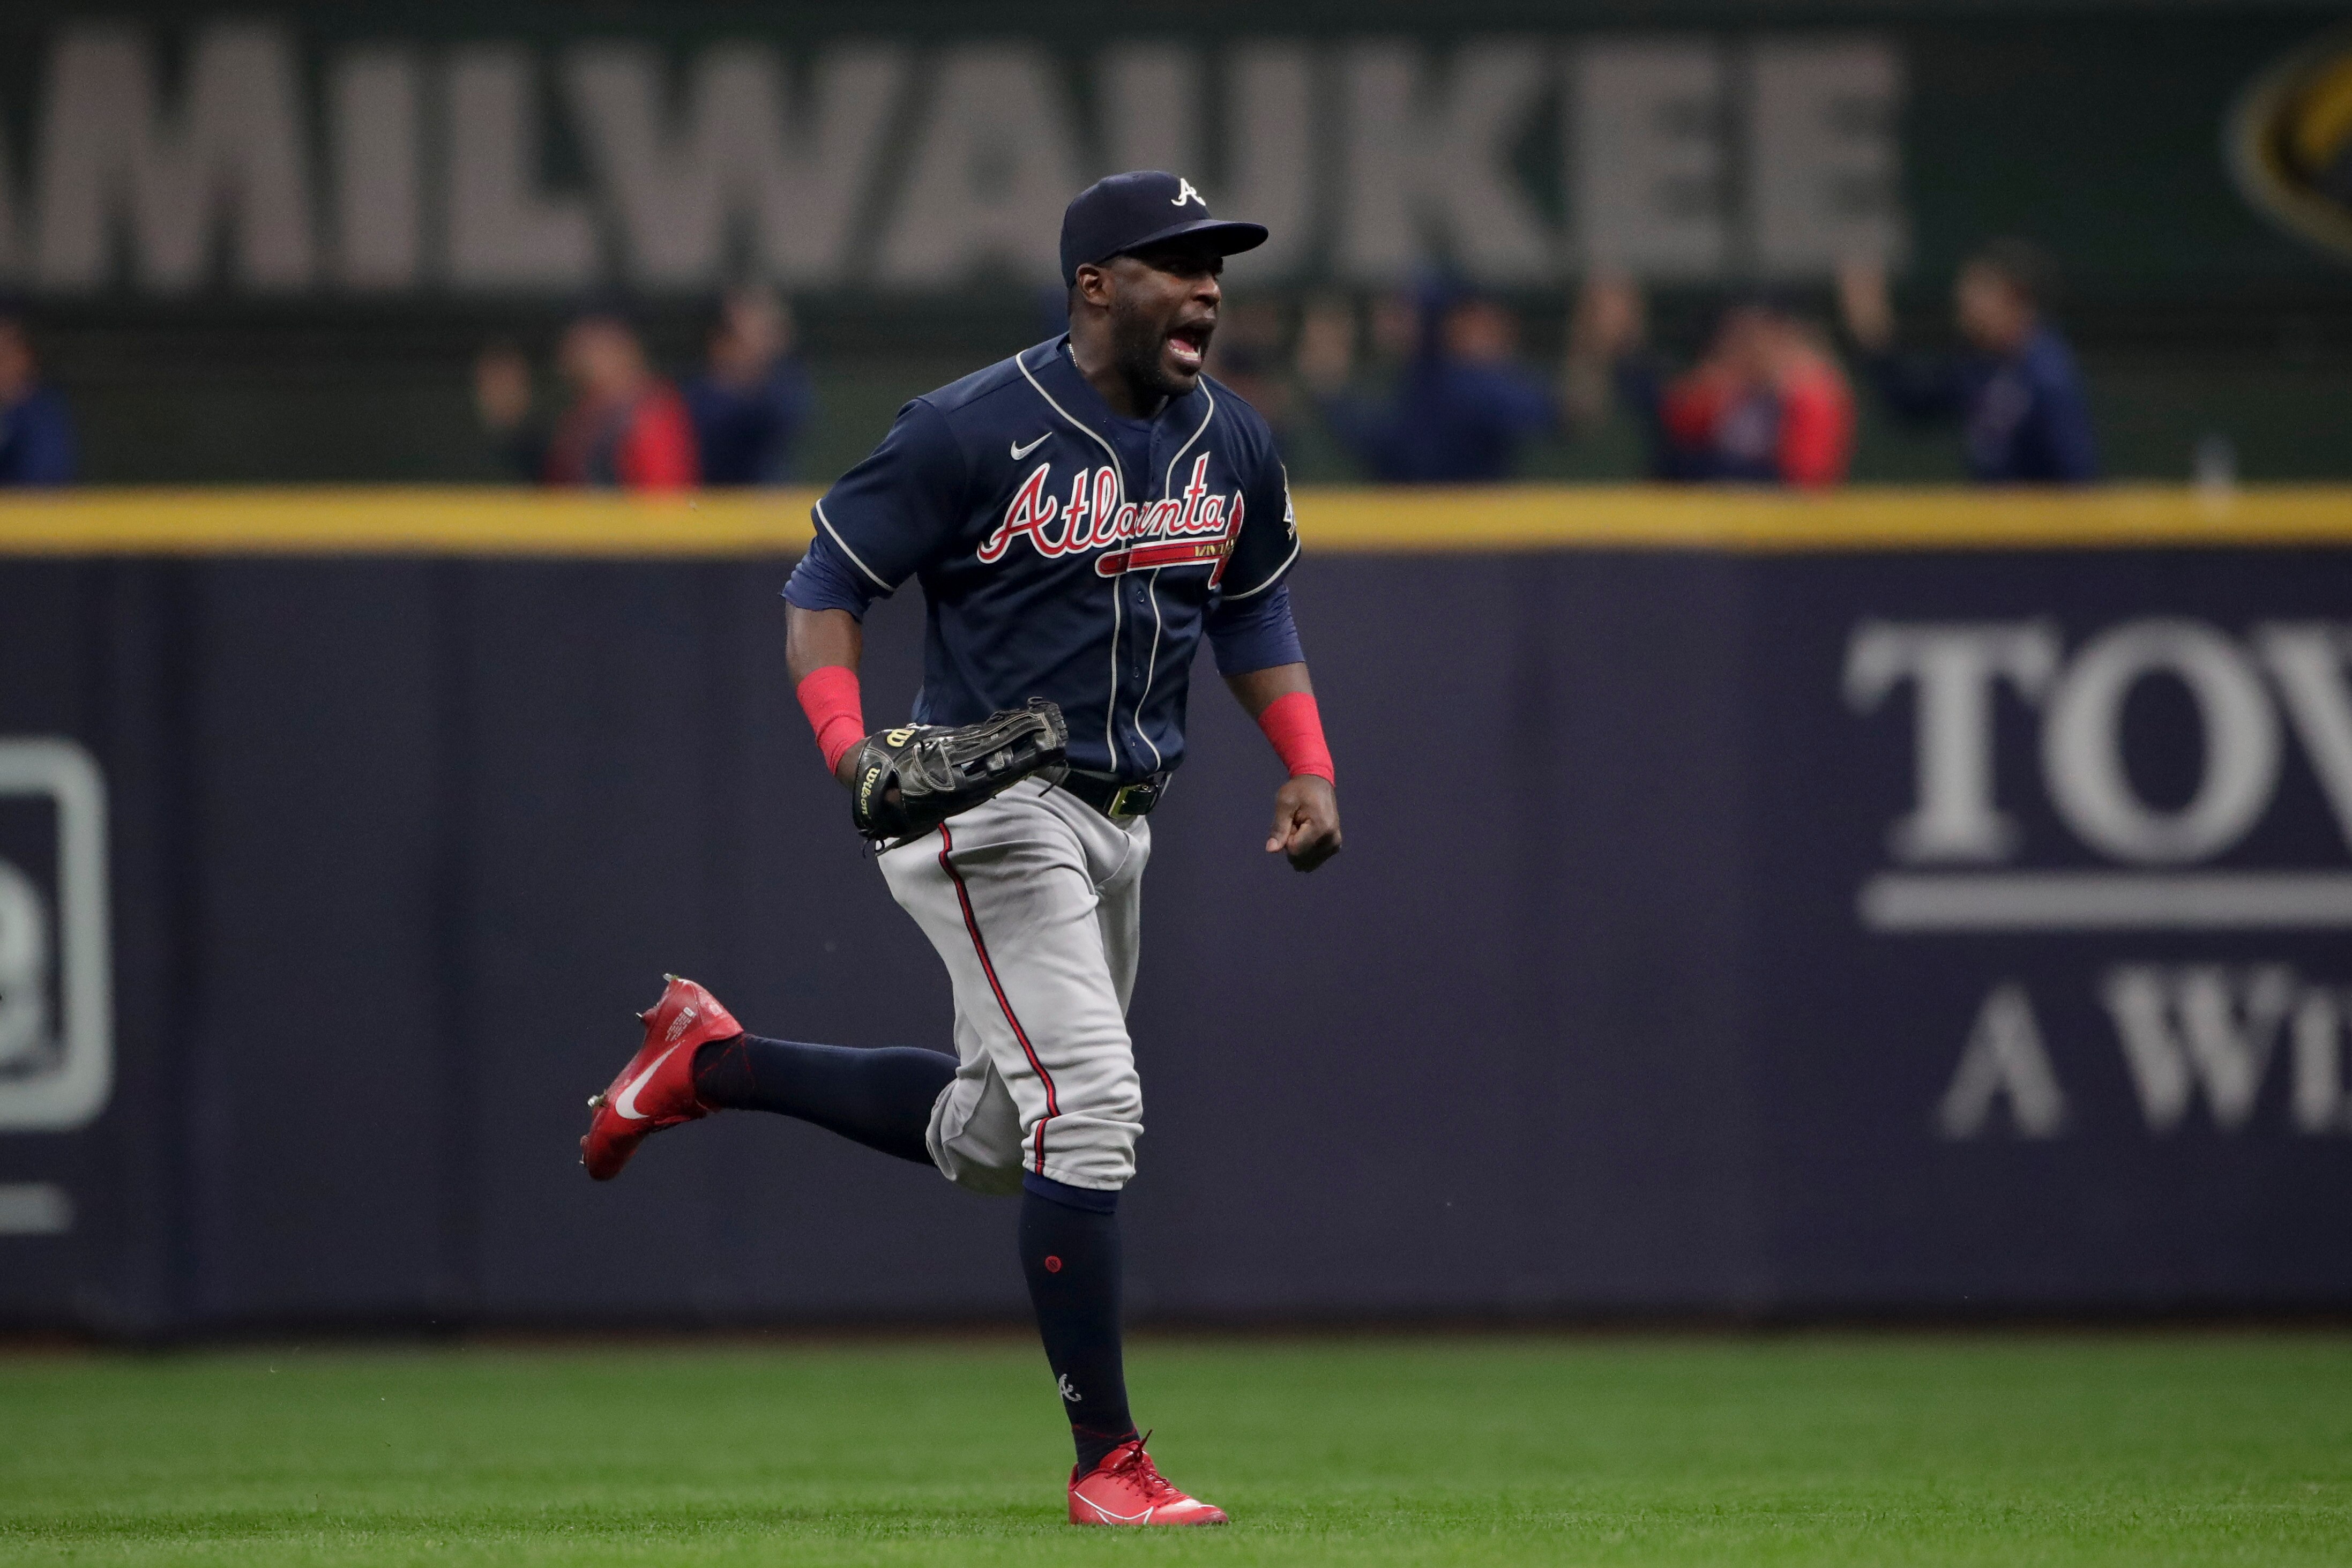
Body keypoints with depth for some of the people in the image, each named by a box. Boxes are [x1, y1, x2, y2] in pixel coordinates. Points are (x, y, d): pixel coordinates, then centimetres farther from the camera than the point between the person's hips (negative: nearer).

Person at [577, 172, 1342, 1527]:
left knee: (991, 1135, 18)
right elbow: (828, 583, -9)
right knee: (1088, 1106, -16)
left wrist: (1309, 765, 5)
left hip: (1118, 825, 8)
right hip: (989, 809, -8)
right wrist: (847, 745, -26)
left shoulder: (1233, 446, 5)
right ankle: (1107, 1464, -11)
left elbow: (1256, 604, 20)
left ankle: (711, 1061, 35)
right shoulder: (977, 432, -15)